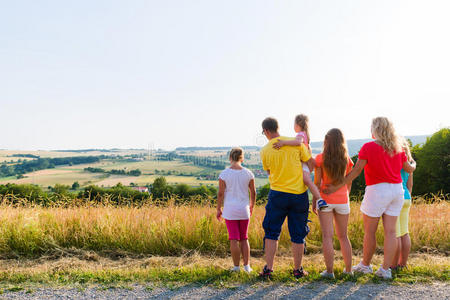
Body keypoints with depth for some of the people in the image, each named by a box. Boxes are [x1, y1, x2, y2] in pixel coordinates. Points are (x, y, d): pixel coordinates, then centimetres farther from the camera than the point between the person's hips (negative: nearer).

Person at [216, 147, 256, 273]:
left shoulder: (224, 174, -9)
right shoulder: (248, 173, -2)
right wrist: (251, 206, 21)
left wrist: (218, 209, 4)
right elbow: (253, 192, 5)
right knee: (244, 238, 15)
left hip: (230, 210, -2)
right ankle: (247, 265, 16)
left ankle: (236, 266, 12)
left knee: (234, 239, 6)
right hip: (244, 210, 2)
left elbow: (220, 193, -8)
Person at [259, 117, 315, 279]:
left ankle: (268, 269, 12)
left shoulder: (265, 151, -3)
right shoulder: (296, 143, -5)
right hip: (299, 194, 1)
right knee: (298, 234, 11)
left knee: (271, 233, 12)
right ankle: (298, 270, 20)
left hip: (277, 194, 0)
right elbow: (311, 163, 1)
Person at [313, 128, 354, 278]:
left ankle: (329, 271, 2)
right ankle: (348, 269, 21)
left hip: (325, 200, -3)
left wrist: (314, 201, 2)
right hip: (342, 201, 3)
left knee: (327, 236, 0)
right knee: (343, 236, 15)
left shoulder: (320, 158, -8)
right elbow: (349, 183, 7)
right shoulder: (347, 159, 0)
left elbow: (317, 182, -7)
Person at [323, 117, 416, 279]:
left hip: (377, 190, -6)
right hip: (397, 189, 6)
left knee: (369, 231, 7)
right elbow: (409, 169, 19)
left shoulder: (368, 147, -9)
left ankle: (365, 265, 20)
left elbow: (356, 171, -13)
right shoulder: (397, 148, 7)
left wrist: (337, 186, -8)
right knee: (390, 231, 6)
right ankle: (385, 269, 8)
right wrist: (413, 164, 43)